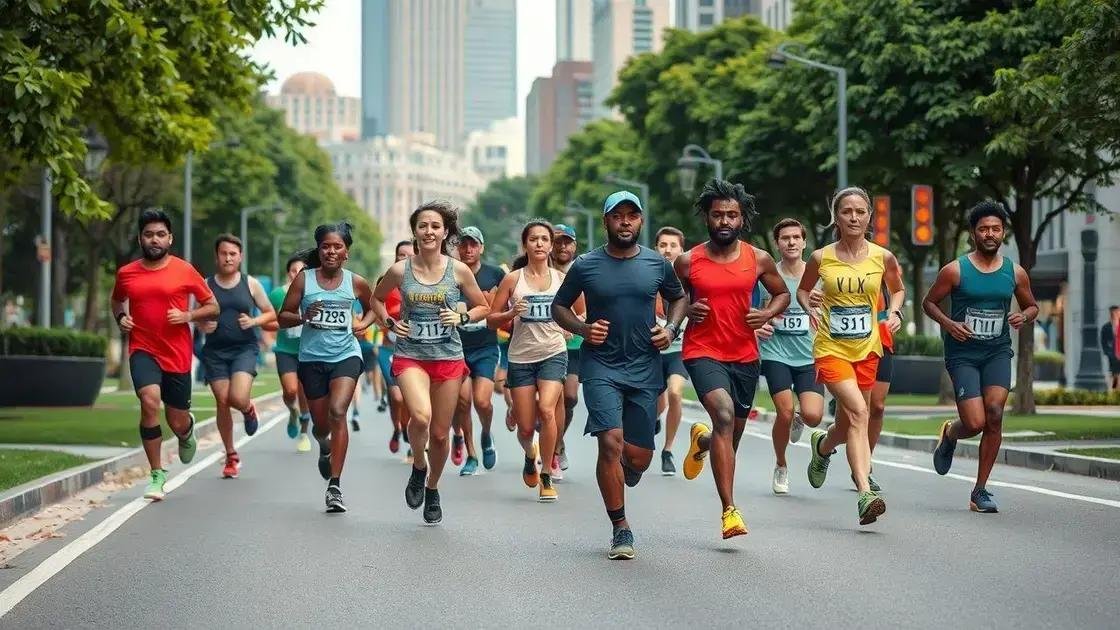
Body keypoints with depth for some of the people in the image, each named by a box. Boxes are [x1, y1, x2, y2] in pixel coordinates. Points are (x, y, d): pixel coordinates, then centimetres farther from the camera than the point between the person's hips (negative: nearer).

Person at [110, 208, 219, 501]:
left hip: (177, 355, 0)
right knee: (150, 401, -26)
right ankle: (157, 474, -14)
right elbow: (116, 300, 25)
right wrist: (121, 317, 4)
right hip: (143, 351, 0)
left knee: (177, 423, 7)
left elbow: (213, 307, 5)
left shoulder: (184, 271, -2)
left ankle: (188, 429, 49)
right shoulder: (126, 273, 4)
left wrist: (188, 316, -13)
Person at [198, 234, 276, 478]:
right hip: (215, 351, 2)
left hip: (245, 349, -2)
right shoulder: (206, 285, 4)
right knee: (222, 402, -1)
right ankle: (231, 456, 14)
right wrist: (202, 326, -8)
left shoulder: (250, 284, 3)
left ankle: (249, 409, 18)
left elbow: (271, 314, 10)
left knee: (238, 398, -21)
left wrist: (254, 321, -9)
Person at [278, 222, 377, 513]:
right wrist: (303, 317, -18)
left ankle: (335, 485, -20)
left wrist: (363, 324, 0)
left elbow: (372, 308, 20)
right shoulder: (304, 280, -1)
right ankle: (325, 448, 51)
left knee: (338, 411, -23)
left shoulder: (356, 283, 1)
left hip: (346, 355, -1)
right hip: (312, 357, 1)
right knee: (321, 423, 10)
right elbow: (283, 317, 2)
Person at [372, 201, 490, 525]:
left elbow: (483, 307, 11)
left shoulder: (458, 271, -2)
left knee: (440, 433, 7)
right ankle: (418, 467, 5)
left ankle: (432, 489, 32)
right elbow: (377, 299, 18)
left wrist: (462, 318, -7)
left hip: (448, 357, 1)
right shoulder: (399, 271, -2)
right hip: (410, 355, -1)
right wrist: (389, 323, 2)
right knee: (420, 416, -26)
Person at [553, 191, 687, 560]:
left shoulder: (657, 264, 4)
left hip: (645, 367, 2)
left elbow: (679, 298, 21)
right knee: (611, 441, -18)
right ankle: (620, 529, -6)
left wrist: (671, 329, 2)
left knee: (640, 457, 2)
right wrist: (583, 329, -8)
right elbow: (559, 307, 10)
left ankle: (619, 474, 41)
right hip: (600, 366, -2)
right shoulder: (586, 266, -1)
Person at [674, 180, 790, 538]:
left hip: (745, 356, 4)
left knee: (733, 435, 14)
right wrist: (687, 311, -11)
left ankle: (702, 440, 55)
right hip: (703, 352, -4)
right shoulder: (688, 262, -3)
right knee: (724, 415, -28)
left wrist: (767, 314, -5)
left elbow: (782, 294, 15)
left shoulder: (759, 260, 1)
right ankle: (729, 510, -29)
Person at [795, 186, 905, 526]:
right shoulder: (821, 258, -3)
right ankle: (865, 494, -26)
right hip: (831, 348, -3)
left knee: (848, 424, 11)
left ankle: (822, 446, 49)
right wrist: (810, 309, -6)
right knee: (858, 412, -22)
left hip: (867, 349, 3)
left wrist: (895, 312, 0)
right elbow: (803, 290, 14)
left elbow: (897, 289, 19)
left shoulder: (883, 257, 0)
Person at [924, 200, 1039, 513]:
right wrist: (948, 323, -14)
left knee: (994, 414, -15)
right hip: (963, 354, -2)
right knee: (975, 423, -13)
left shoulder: (1015, 273, 4)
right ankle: (949, 434, 28)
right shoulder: (955, 270, -5)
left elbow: (1032, 306, 17)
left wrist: (1023, 316, -6)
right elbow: (929, 302, 4)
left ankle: (980, 491, -3)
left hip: (998, 352, 3)